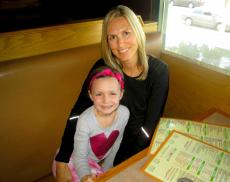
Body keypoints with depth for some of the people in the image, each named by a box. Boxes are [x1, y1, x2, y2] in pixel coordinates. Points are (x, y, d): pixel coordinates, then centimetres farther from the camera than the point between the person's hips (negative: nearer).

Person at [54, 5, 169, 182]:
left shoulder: (159, 71, -17)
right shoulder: (103, 67, -15)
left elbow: (150, 125, -16)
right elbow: (78, 113, -14)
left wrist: (117, 164, -18)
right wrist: (62, 160, -21)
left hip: (140, 144, -1)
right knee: (61, 162, -6)